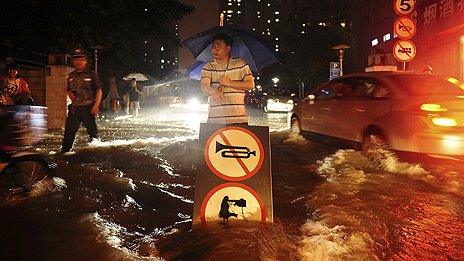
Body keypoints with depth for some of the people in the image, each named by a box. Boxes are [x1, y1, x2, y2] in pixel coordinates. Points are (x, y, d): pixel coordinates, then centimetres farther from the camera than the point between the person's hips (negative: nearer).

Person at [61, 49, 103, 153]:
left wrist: (96, 105, -13)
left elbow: (99, 90, -4)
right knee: (69, 131, 6)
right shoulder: (71, 76, 12)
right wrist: (70, 94, 2)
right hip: (74, 108, 5)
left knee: (92, 130, 2)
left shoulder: (91, 75, -3)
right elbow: (68, 89, 26)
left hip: (88, 108, -4)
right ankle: (64, 152, 15)